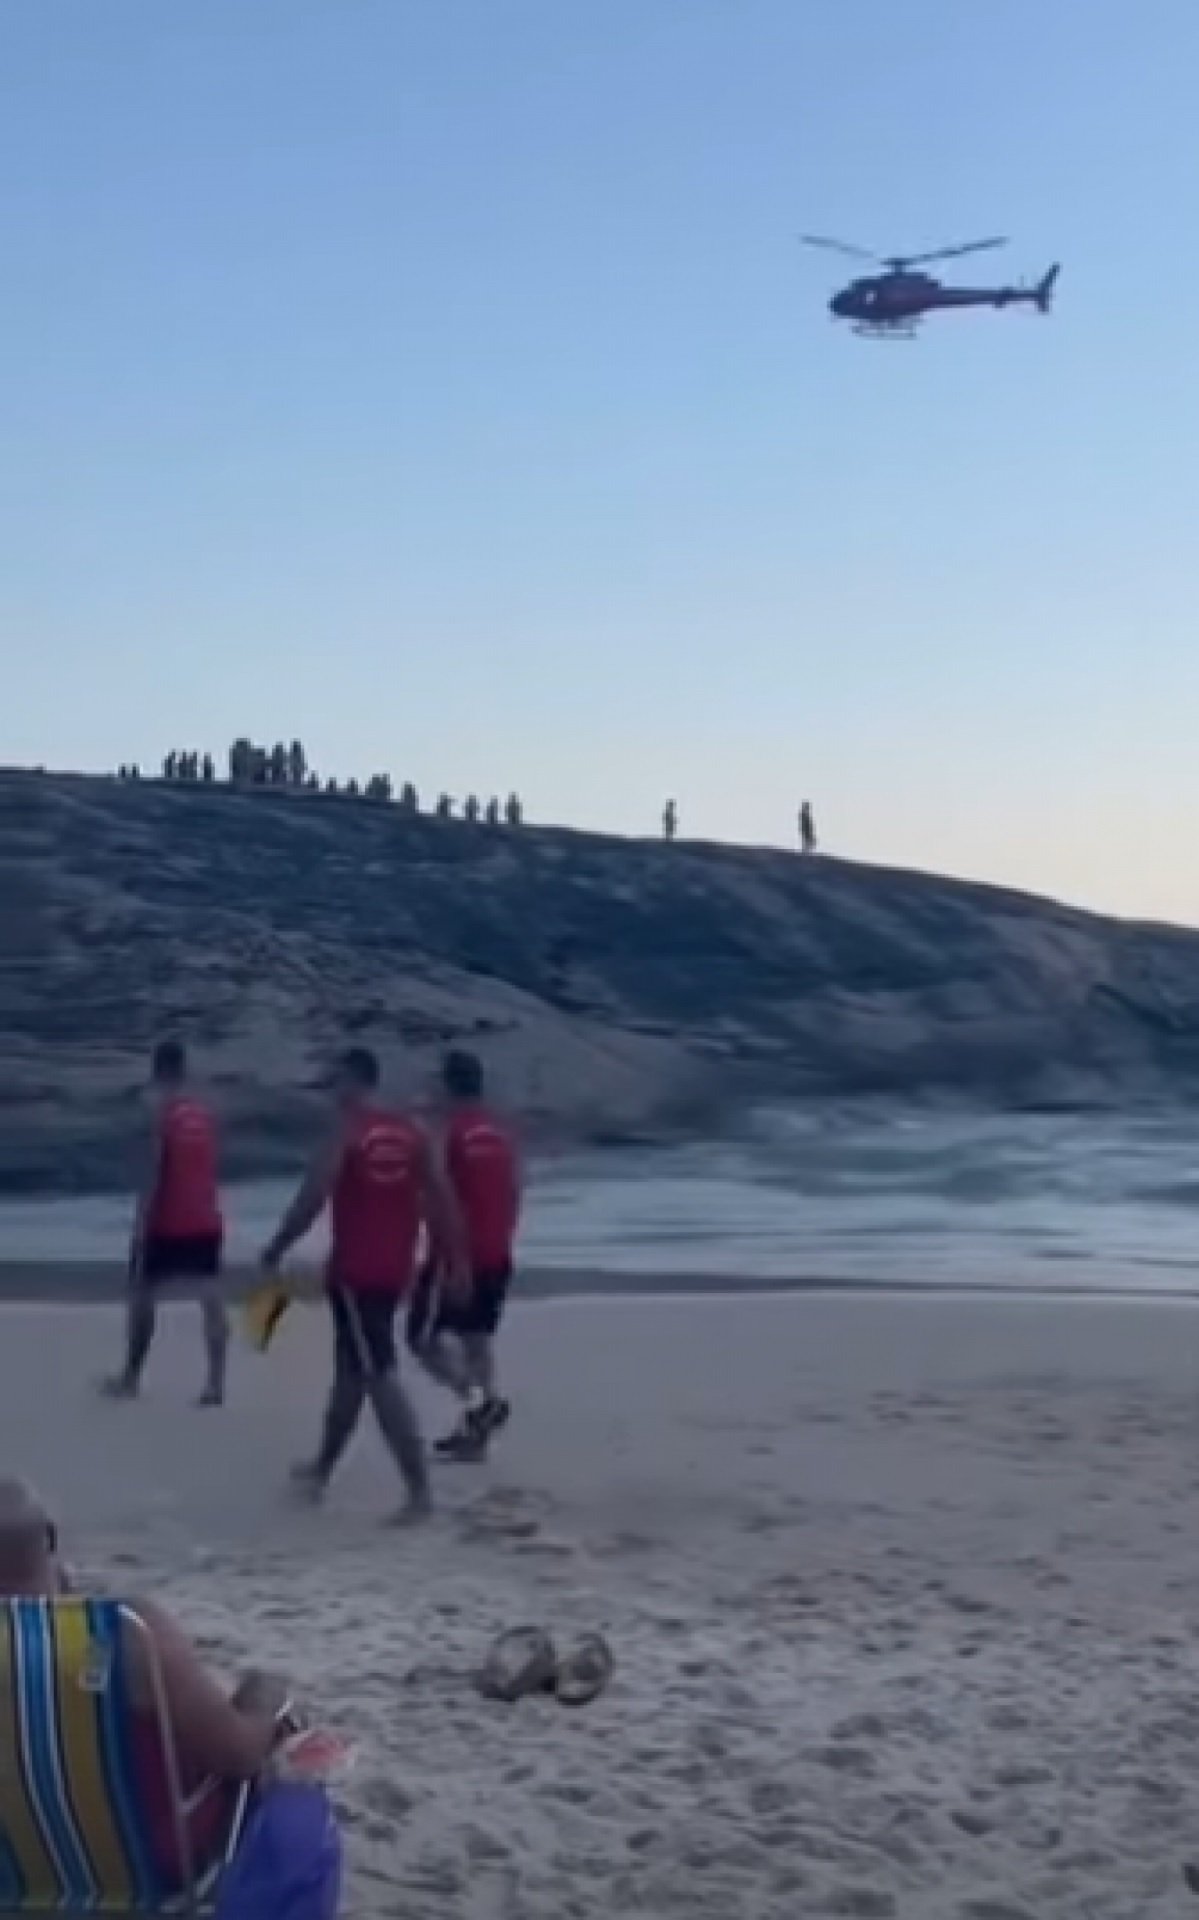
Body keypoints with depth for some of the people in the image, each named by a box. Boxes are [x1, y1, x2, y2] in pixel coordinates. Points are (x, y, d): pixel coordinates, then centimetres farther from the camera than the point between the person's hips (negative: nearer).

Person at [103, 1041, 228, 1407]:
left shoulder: (163, 1110, -11)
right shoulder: (205, 1111, 8)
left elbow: (154, 1172, -15)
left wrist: (141, 1224, -14)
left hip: (168, 1224, -5)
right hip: (206, 1222, 5)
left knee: (143, 1293, 10)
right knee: (210, 1297, 0)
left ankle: (131, 1378, 20)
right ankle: (216, 1383, -5)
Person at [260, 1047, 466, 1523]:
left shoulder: (348, 1131, -11)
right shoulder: (411, 1133, 7)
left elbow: (312, 1198, -16)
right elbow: (441, 1202, 7)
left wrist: (275, 1250, -4)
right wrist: (454, 1263, 13)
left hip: (355, 1271, -7)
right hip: (394, 1270, 7)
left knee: (380, 1377, -9)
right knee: (350, 1369, 21)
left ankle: (419, 1491, -16)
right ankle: (321, 1470, 35)